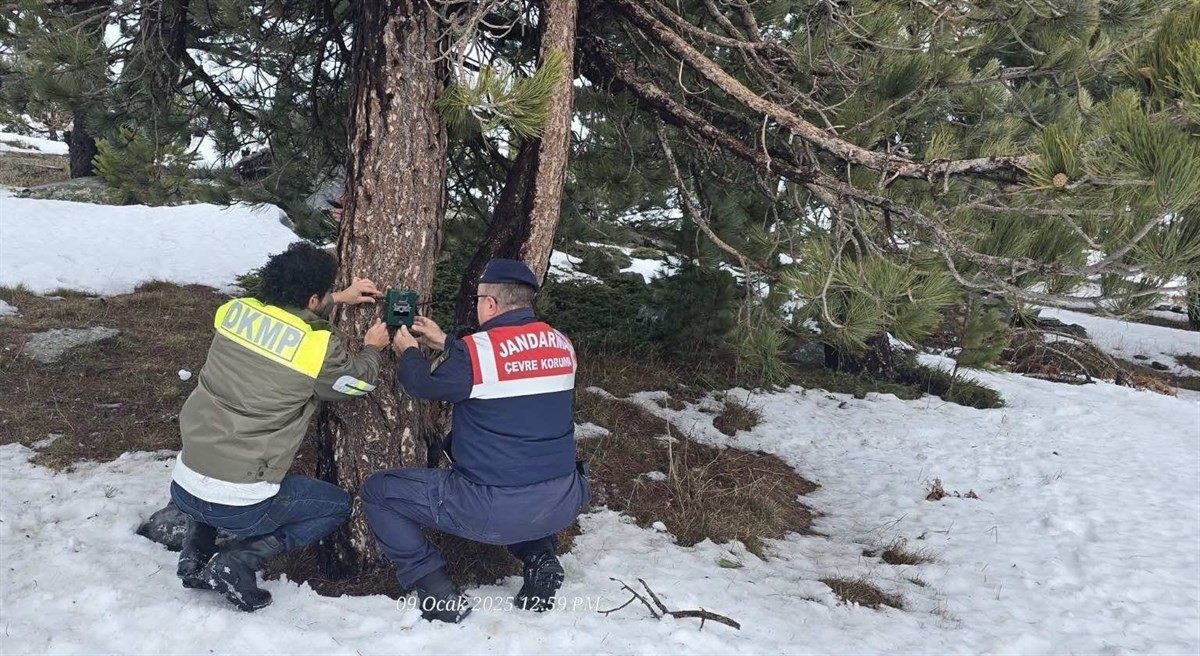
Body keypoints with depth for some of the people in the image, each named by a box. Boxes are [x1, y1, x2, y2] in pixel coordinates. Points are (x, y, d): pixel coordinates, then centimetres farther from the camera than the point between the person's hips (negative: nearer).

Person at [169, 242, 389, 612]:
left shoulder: (234, 312, -1)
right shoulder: (320, 348, -15)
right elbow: (359, 383, 5)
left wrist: (338, 300, 22)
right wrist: (372, 349, 23)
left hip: (183, 487, 6)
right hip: (239, 505, -6)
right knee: (337, 505, 19)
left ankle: (196, 553, 21)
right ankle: (237, 562, 0)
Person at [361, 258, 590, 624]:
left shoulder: (475, 351, -13)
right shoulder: (562, 346, 4)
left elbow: (425, 386, 6)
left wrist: (408, 353, 26)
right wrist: (445, 344, 27)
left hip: (493, 510, -5)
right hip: (562, 503, 6)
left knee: (377, 492, 11)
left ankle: (435, 591, 5)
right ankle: (540, 555, 18)